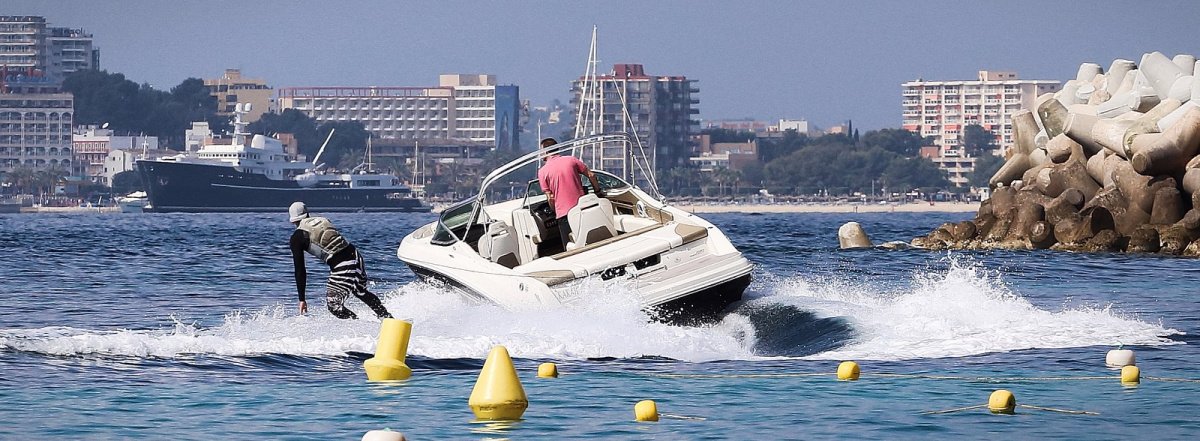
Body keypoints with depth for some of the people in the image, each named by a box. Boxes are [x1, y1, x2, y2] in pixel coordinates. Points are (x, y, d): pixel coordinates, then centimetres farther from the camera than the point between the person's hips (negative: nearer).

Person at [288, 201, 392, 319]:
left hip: (341, 267, -8)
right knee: (363, 293, 30)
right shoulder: (324, 220, 15)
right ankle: (388, 318, 38)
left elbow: (300, 270, -1)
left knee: (334, 305, 2)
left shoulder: (297, 237, 0)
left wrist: (302, 299, 1)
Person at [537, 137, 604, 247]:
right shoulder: (571, 160, 5)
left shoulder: (542, 171, -1)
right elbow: (591, 175, 6)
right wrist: (598, 191, 20)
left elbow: (550, 198, -3)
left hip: (563, 213, -3)